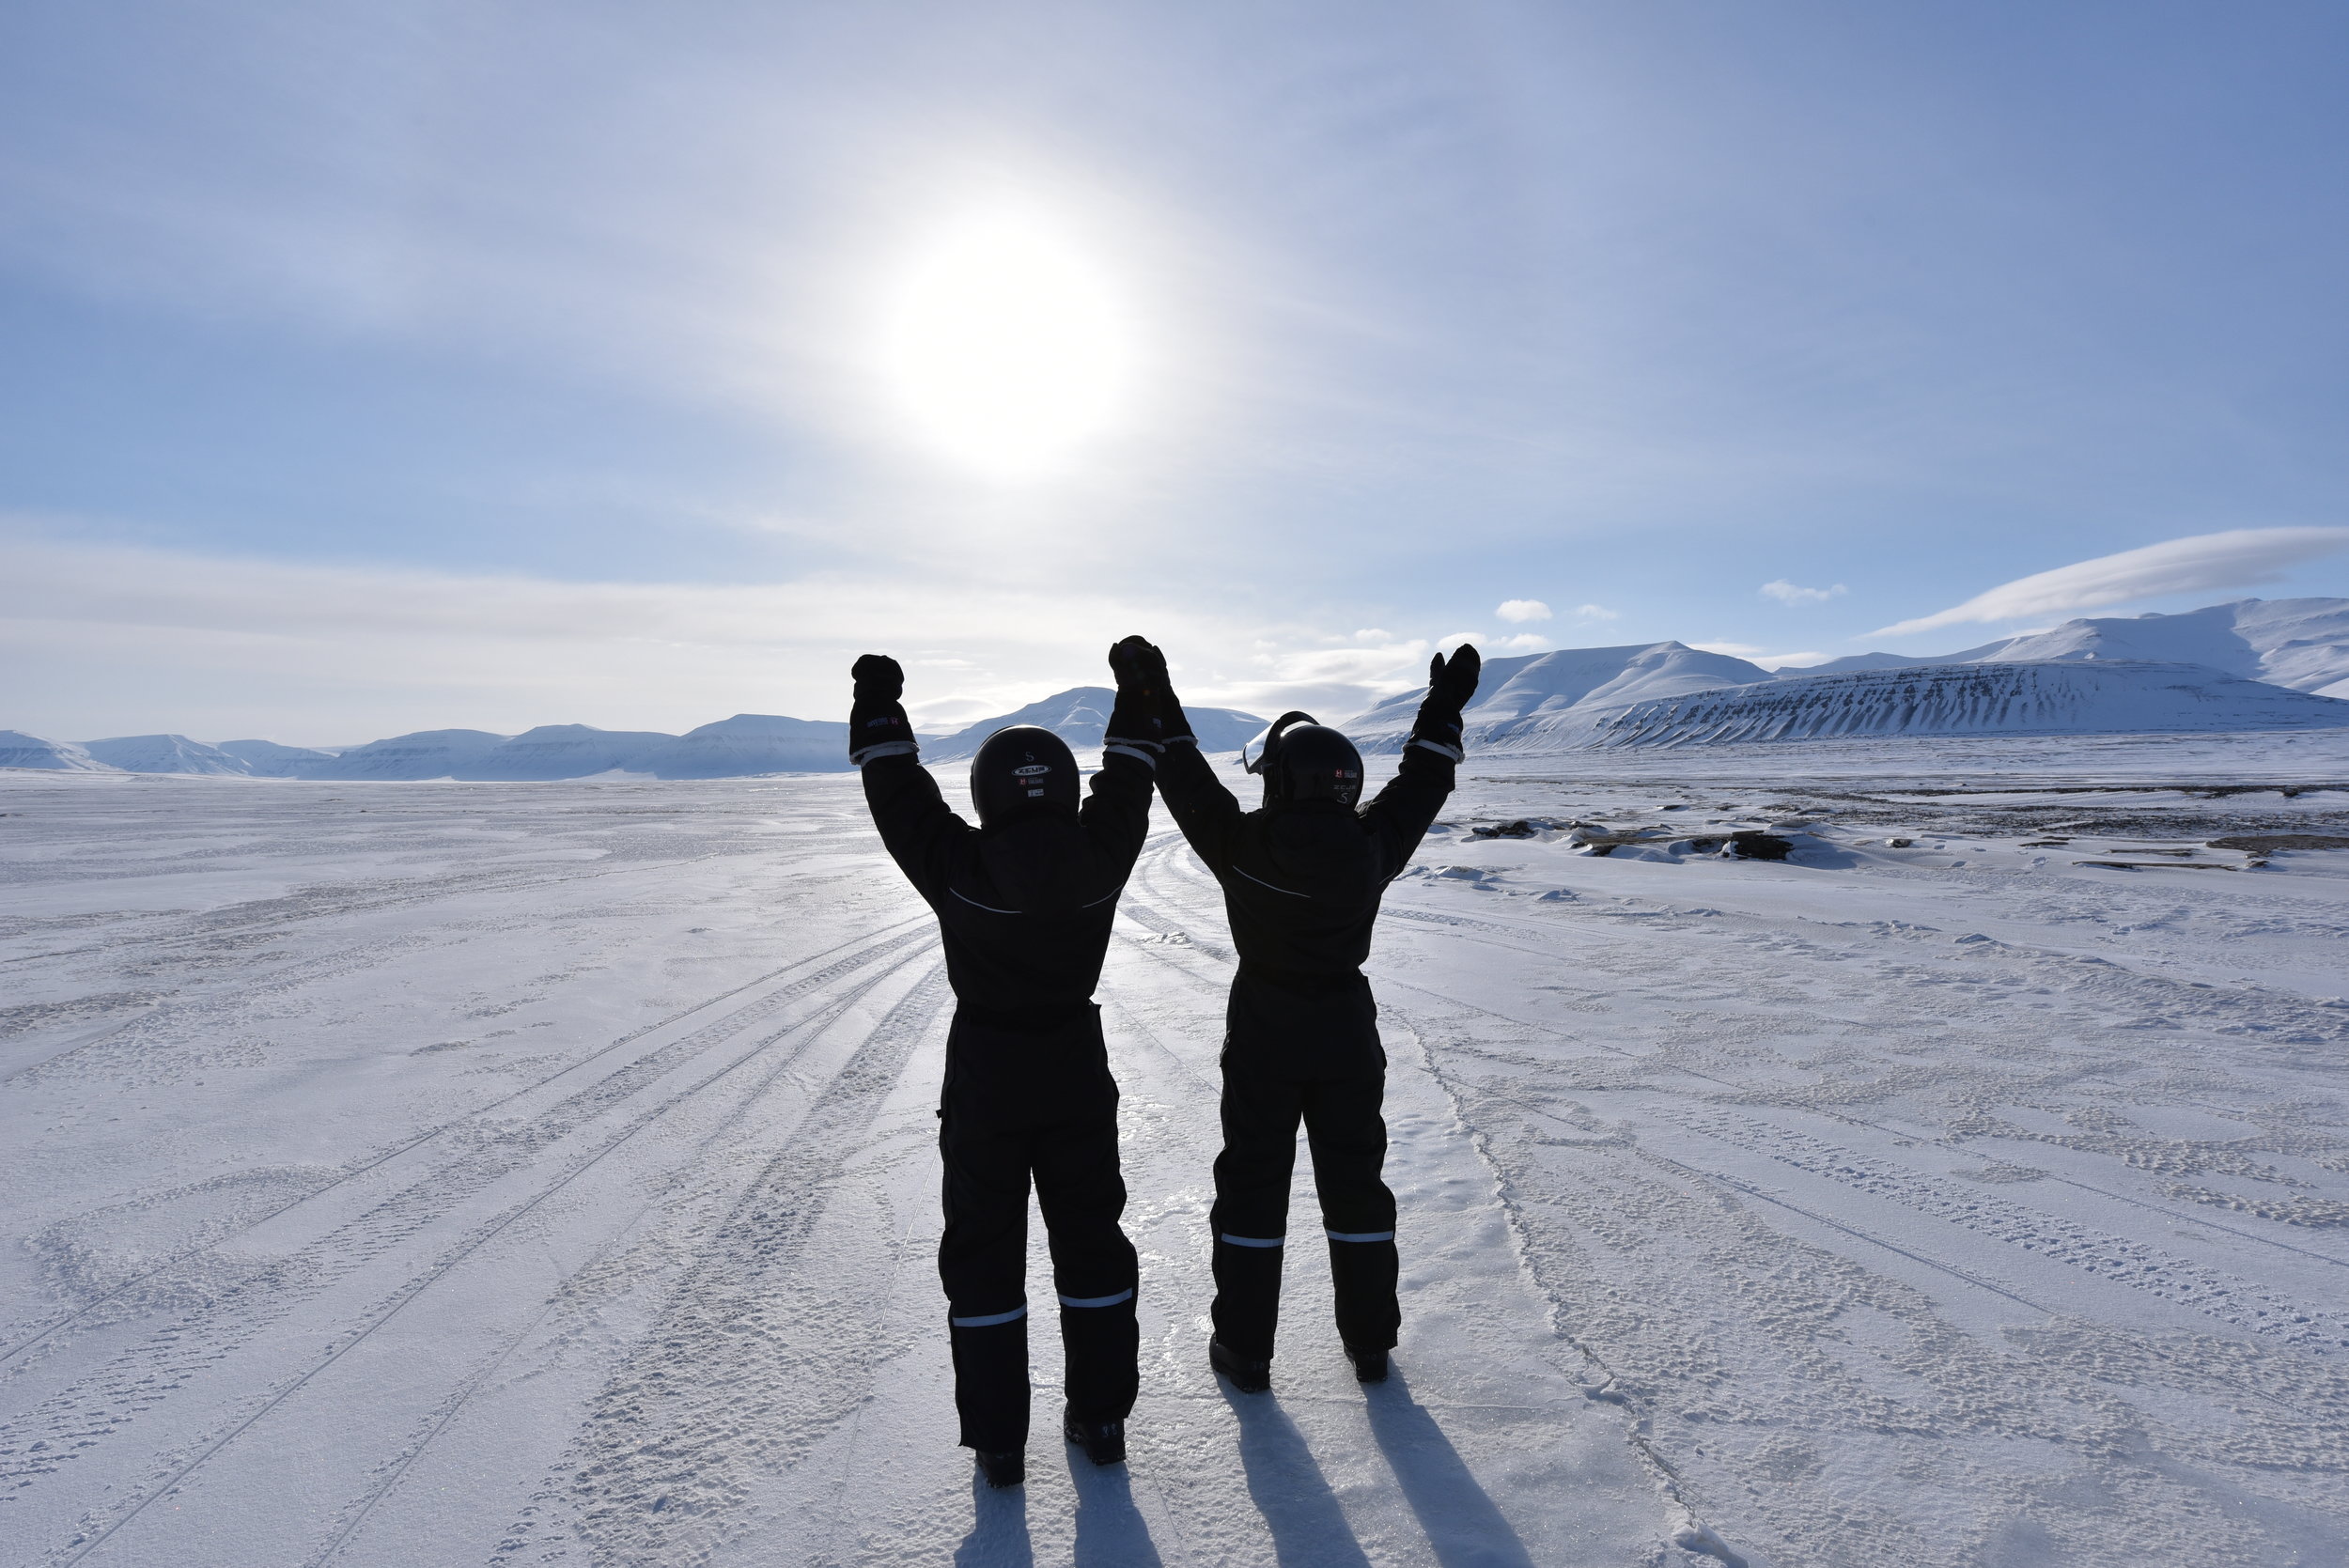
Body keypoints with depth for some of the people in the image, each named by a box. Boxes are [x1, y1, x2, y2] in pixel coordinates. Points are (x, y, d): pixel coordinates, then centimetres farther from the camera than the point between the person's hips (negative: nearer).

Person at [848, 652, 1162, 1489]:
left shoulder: (956, 868, -20)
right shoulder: (1100, 858, -15)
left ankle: (998, 1443, 22)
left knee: (984, 1251, 13)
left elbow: (899, 793, -7)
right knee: (1090, 1238, 18)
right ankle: (1101, 1417, 30)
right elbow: (1128, 783, 2)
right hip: (1078, 1072, 2)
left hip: (984, 1076, -2)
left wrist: (878, 702, 8)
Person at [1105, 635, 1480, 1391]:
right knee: (1354, 1180, 16)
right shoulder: (1372, 847, -11)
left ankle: (1245, 1349, 20)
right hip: (1348, 1032, 3)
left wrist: (1151, 701, -1)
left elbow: (1188, 783, -9)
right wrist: (1444, 706, 16)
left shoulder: (1244, 846, -19)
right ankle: (1369, 1342, 28)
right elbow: (1422, 782, 4)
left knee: (1252, 1183, 10)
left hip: (1264, 1037, -2)